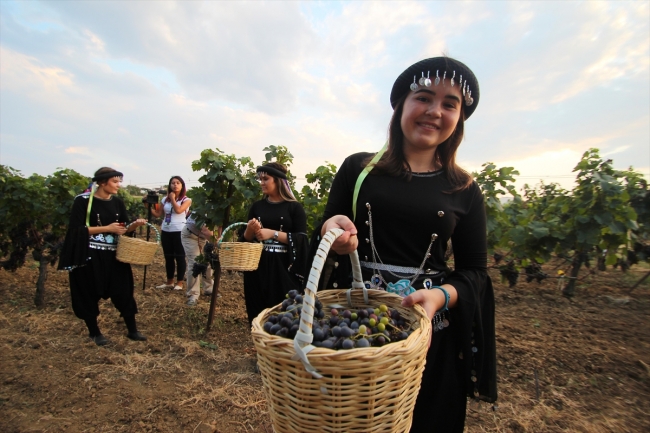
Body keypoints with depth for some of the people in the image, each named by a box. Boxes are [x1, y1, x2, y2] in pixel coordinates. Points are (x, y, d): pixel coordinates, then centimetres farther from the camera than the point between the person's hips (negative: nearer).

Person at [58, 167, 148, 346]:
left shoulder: (117, 202, 6)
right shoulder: (83, 200, -8)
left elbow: (124, 230, 7)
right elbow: (76, 229, -13)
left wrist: (134, 225, -14)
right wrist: (107, 228, -18)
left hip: (113, 255, 4)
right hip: (89, 256, -4)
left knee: (124, 291, 6)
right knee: (89, 294, 8)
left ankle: (132, 330, 18)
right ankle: (94, 332, 28)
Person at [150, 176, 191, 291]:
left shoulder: (186, 199, -2)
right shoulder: (165, 199, 11)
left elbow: (178, 210, -20)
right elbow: (158, 214, 10)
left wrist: (173, 198, -7)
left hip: (179, 231, -5)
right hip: (166, 231, 5)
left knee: (180, 257, 1)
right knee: (168, 257, 13)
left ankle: (180, 282, 11)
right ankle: (169, 282, 25)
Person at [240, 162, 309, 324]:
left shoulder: (294, 207, -3)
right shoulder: (257, 206, 9)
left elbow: (301, 239, -9)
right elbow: (246, 239, 12)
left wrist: (273, 233, -16)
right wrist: (250, 230, -9)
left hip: (284, 268, -3)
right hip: (258, 267, 4)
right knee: (258, 311, 10)